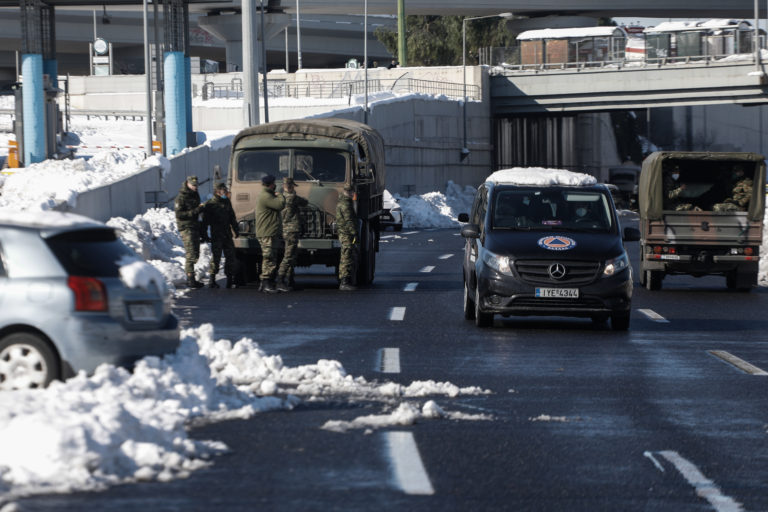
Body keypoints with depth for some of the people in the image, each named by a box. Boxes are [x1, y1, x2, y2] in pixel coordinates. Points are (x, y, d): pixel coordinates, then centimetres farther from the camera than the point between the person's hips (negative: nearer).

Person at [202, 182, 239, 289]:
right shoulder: (210, 205, -4)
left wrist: (236, 230, 20)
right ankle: (212, 279, 0)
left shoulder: (227, 202, 13)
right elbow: (205, 221, -4)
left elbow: (232, 218, 22)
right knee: (216, 256, -7)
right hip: (216, 235, -6)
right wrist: (204, 234, -8)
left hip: (227, 235, 6)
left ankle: (230, 278, 12)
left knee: (230, 256, 4)